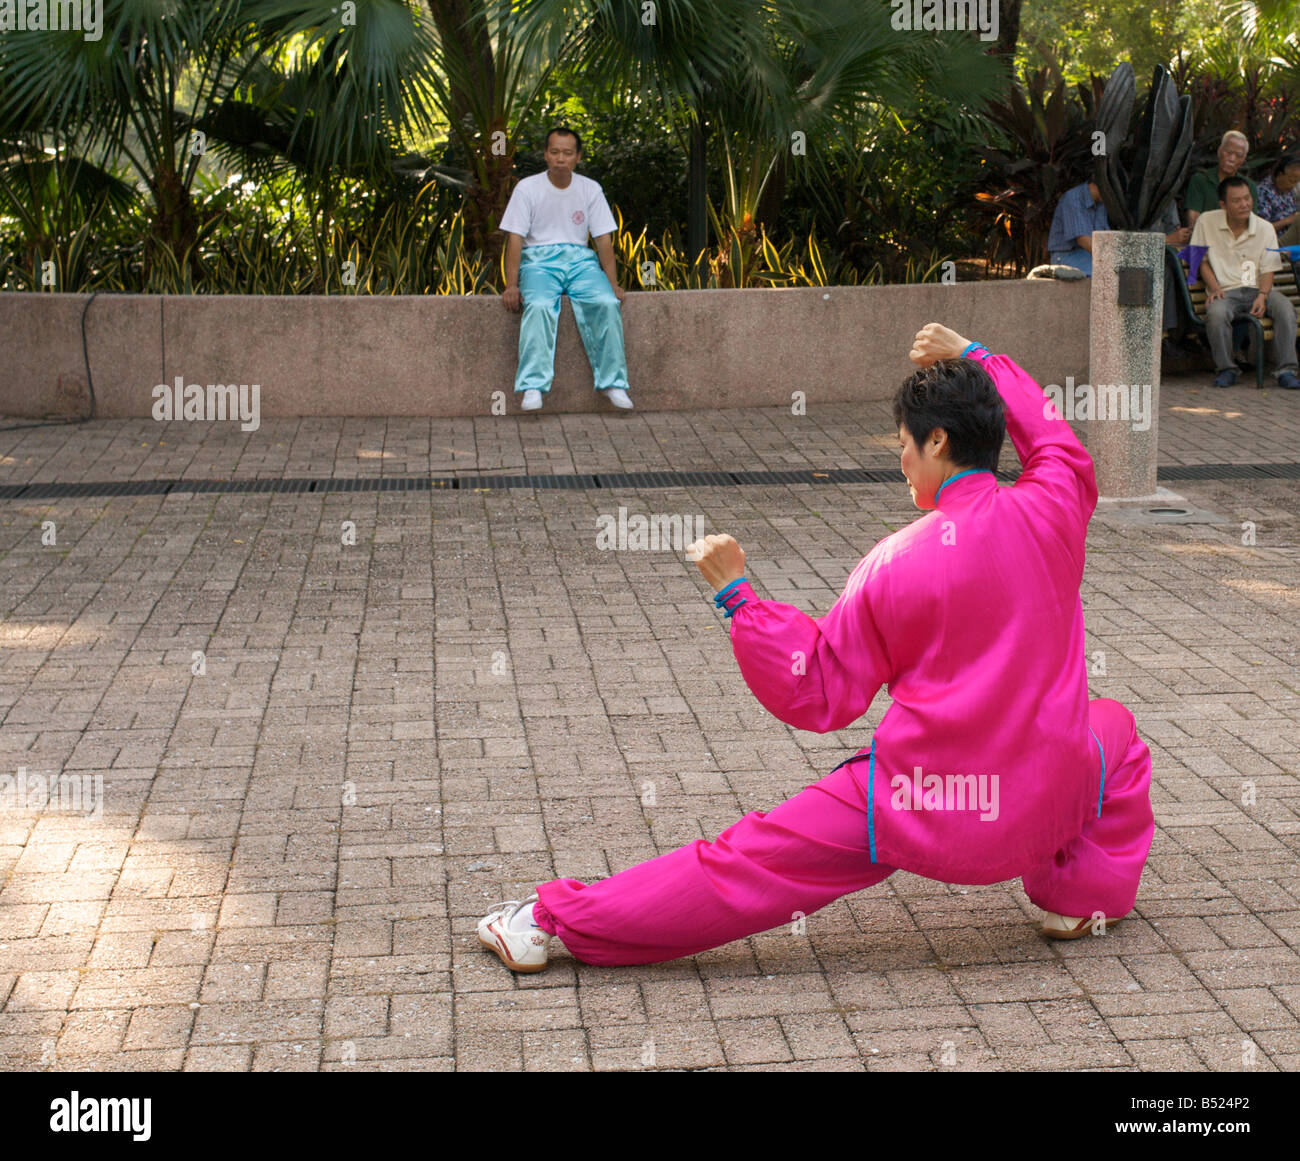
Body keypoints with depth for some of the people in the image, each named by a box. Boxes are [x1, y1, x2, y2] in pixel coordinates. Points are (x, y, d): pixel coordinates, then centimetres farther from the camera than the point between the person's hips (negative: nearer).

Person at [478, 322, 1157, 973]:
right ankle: (1082, 895, 25)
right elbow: (1058, 445, 23)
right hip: (1046, 809, 3)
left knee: (744, 861, 5)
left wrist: (736, 597, -3)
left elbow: (815, 693, -5)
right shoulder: (1050, 513, -3)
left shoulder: (895, 563, -11)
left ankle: (555, 920, 9)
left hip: (918, 814, -3)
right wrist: (974, 358, 30)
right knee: (1110, 727, 36)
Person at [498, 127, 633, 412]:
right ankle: (533, 386, -37)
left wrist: (612, 282, -3)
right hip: (538, 259, -2)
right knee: (539, 306, -34)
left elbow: (604, 238, 8)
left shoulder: (590, 189, 8)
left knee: (606, 303, -27)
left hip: (579, 257, 2)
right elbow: (515, 237, -3)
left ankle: (613, 382, -21)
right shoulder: (527, 188, 0)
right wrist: (512, 284, -12)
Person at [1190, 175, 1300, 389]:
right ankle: (1226, 369, -18)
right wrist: (1214, 288, -9)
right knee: (1216, 313, -36)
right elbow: (1202, 261, 8)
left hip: (1257, 289, 2)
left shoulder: (1265, 228, 5)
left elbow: (1268, 269, 4)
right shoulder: (1206, 222, 2)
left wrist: (1262, 296, -15)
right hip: (1225, 291, -1)